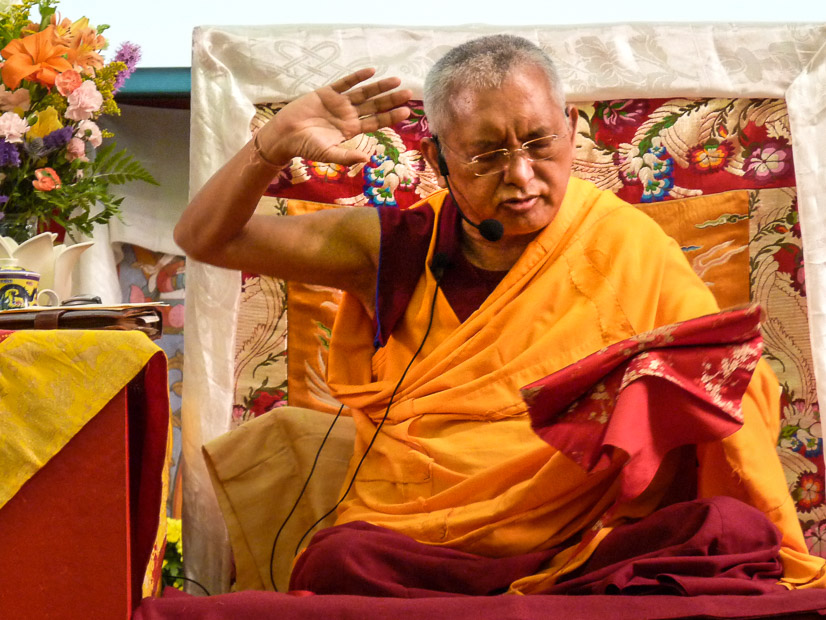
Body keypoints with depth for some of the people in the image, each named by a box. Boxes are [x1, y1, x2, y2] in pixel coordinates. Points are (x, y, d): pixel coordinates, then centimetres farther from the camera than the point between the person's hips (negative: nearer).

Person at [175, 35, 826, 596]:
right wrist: (278, 142, -7)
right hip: (406, 554, 1)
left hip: (574, 555, -1)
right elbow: (206, 238, 11)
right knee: (339, 562, -34)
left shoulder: (625, 251, 6)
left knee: (728, 528, -29)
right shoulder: (398, 246, 9)